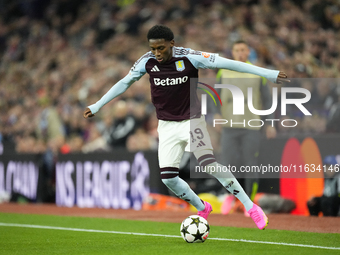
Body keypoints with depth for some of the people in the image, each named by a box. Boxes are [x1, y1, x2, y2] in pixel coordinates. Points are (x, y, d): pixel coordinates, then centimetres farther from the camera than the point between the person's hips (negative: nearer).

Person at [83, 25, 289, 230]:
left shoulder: (189, 57, -17)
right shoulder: (147, 62, -6)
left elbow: (226, 63, -19)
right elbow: (124, 83, 9)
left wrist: (269, 74, -23)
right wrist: (97, 106, 14)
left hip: (192, 120, -4)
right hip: (167, 126, 4)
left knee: (210, 165, -22)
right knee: (168, 178, -6)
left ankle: (251, 208, -12)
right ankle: (202, 209, 19)